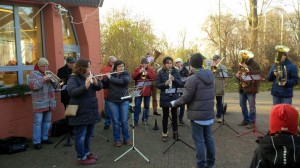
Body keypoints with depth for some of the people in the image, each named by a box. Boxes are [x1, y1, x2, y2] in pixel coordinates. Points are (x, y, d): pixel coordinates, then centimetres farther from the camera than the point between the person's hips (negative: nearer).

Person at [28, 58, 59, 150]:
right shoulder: (33, 74, -1)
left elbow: (56, 86, 13)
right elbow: (32, 86, -15)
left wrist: (53, 80, -6)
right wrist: (42, 80, -20)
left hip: (49, 102, 6)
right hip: (39, 103, -6)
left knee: (47, 121, 11)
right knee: (38, 122, -5)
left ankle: (44, 138, 23)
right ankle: (36, 141, -1)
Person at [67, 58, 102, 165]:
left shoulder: (88, 77, 10)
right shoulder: (73, 79, -13)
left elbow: (100, 87, 6)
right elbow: (72, 92, -29)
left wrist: (96, 82, -16)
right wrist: (85, 86, -39)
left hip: (91, 111, 8)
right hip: (81, 113, -8)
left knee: (89, 134, 19)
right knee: (81, 136, 2)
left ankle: (87, 153, 34)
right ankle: (81, 158, 14)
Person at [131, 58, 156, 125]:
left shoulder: (150, 70, 5)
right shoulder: (137, 69, 3)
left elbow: (154, 77, -6)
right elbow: (133, 77, -7)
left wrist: (147, 73, -16)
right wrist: (139, 72, -18)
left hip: (147, 91, 1)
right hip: (138, 90, -1)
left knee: (146, 106, 9)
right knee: (137, 106, 1)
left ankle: (145, 119, 21)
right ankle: (135, 120, 7)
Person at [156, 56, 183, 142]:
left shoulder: (176, 72, 0)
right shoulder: (161, 73, -4)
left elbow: (180, 84, -3)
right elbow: (158, 85, -7)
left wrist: (174, 79, -21)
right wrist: (164, 84, -26)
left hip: (174, 97, 2)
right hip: (165, 98, -1)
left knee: (174, 114, 11)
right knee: (165, 115, 6)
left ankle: (175, 132, 27)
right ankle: (164, 133, 16)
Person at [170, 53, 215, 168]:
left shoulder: (192, 78, -19)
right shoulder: (210, 75, 5)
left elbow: (186, 98, -18)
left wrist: (174, 103, 0)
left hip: (197, 115, -7)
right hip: (209, 113, 7)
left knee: (199, 141, 2)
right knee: (209, 138, 16)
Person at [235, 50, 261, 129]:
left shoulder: (255, 64, -8)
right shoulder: (242, 64, 14)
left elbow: (257, 74, -22)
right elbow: (239, 74, 23)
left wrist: (247, 68, -23)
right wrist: (237, 75, -1)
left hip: (250, 88, -7)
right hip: (242, 88, 7)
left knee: (251, 106, -2)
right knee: (242, 105, 14)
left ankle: (252, 122, 7)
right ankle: (246, 120, 27)